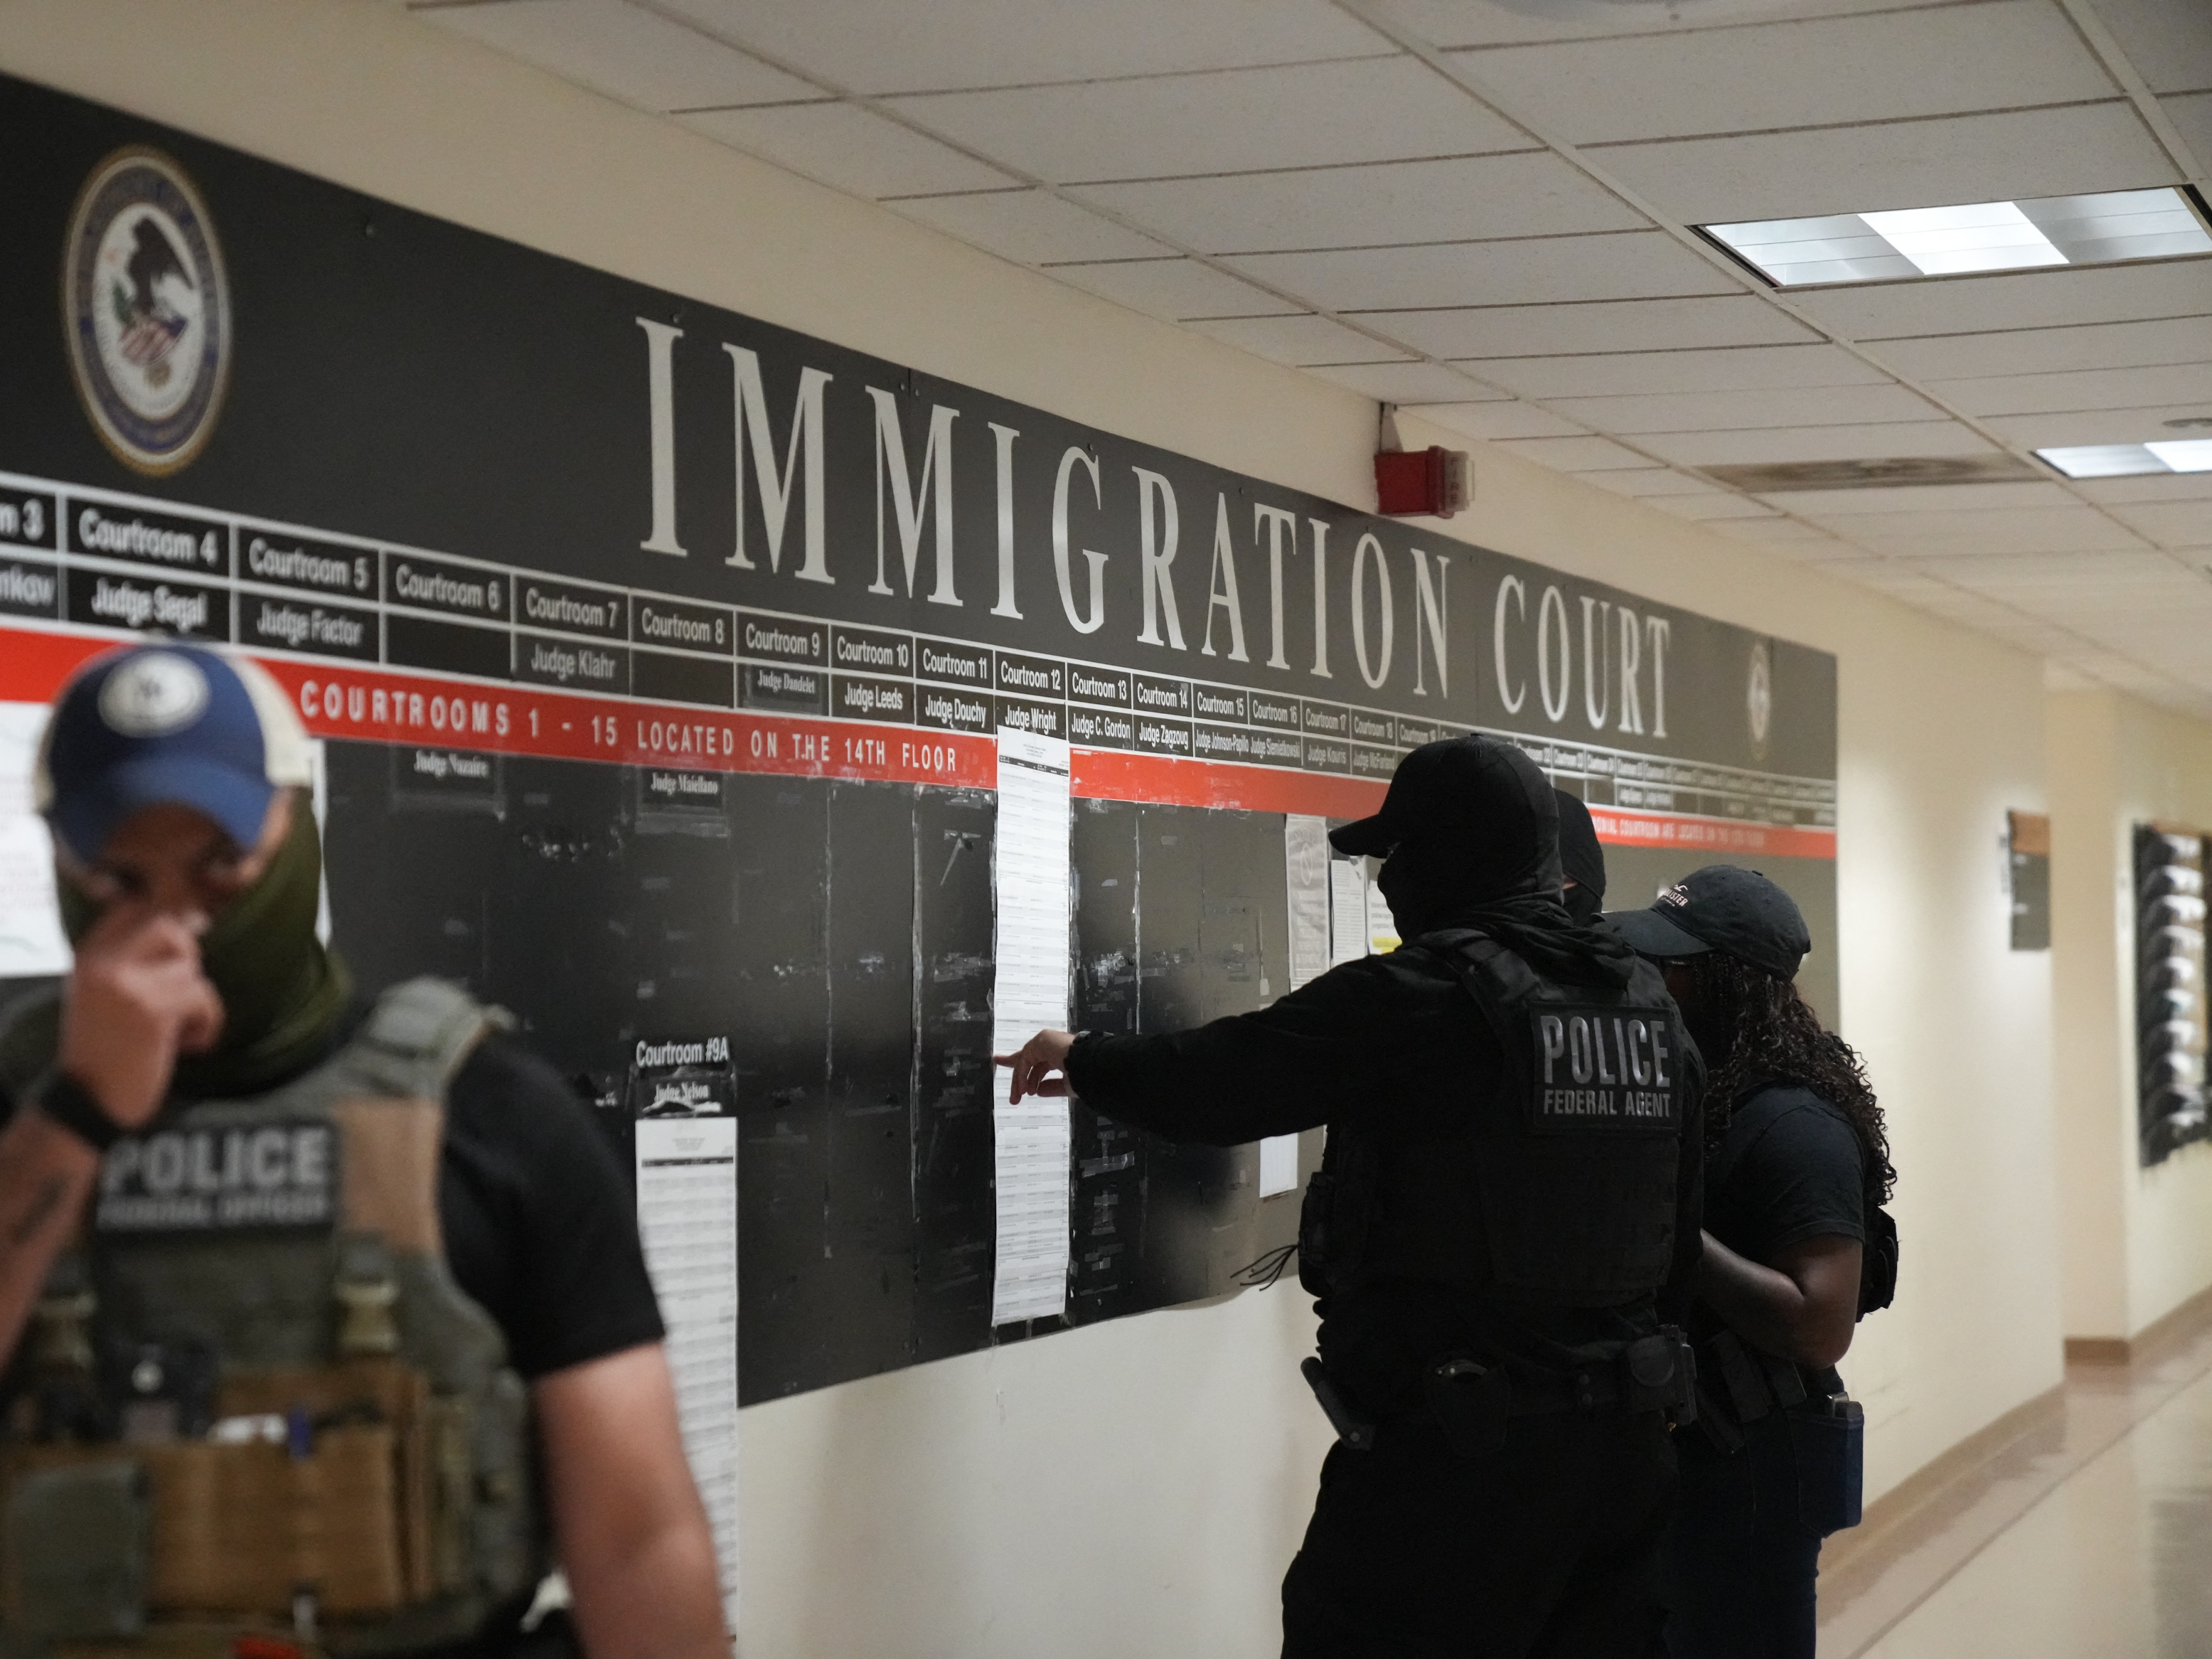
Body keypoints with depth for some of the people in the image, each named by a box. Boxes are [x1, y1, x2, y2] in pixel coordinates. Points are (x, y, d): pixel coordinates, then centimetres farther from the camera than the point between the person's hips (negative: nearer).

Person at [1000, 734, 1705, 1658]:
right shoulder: (1650, 1007, 7)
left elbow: (1217, 1084, -7)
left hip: (1454, 1446, -7)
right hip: (1622, 1439, 7)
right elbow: (1682, 1242, 11)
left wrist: (1081, 1062, 11)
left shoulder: (1423, 993, -12)